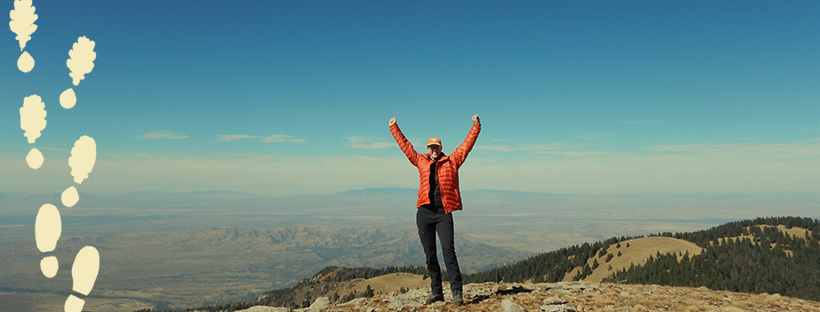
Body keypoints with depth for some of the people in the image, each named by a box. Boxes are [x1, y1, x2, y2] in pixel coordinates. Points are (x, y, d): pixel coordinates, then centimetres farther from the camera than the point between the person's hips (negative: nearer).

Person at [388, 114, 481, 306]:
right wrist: (394, 128, 23)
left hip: (443, 213, -3)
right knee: (429, 254, 7)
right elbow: (404, 145, 19)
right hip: (424, 213, 3)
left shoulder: (451, 161, 8)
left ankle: (457, 292, -8)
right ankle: (436, 291, 16)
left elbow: (467, 145, 8)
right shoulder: (421, 161, 13)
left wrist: (476, 127, 5)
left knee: (448, 251, -9)